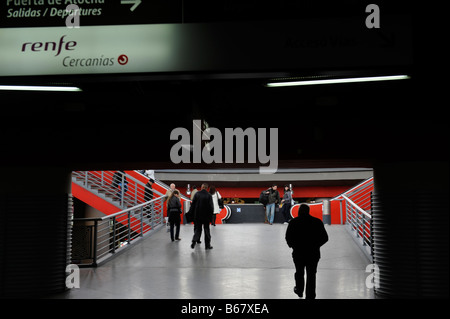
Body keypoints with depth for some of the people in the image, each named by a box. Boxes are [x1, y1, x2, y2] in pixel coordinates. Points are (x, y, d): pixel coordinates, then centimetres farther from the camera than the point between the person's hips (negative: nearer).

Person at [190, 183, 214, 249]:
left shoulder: (197, 194, -3)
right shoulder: (209, 195, -9)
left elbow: (193, 205, 0)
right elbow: (211, 206, -9)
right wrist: (211, 215, 0)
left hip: (197, 215, 2)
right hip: (206, 216, -2)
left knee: (197, 229, 12)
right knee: (207, 230, 9)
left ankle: (194, 241, -8)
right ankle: (207, 245, 13)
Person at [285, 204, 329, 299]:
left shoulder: (293, 222, -9)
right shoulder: (317, 222, -6)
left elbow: (288, 238, -9)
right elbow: (325, 238, -3)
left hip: (298, 253, 0)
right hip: (314, 254, 0)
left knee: (299, 273, 22)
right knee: (311, 275, 9)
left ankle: (299, 291, 42)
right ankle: (310, 296, 12)